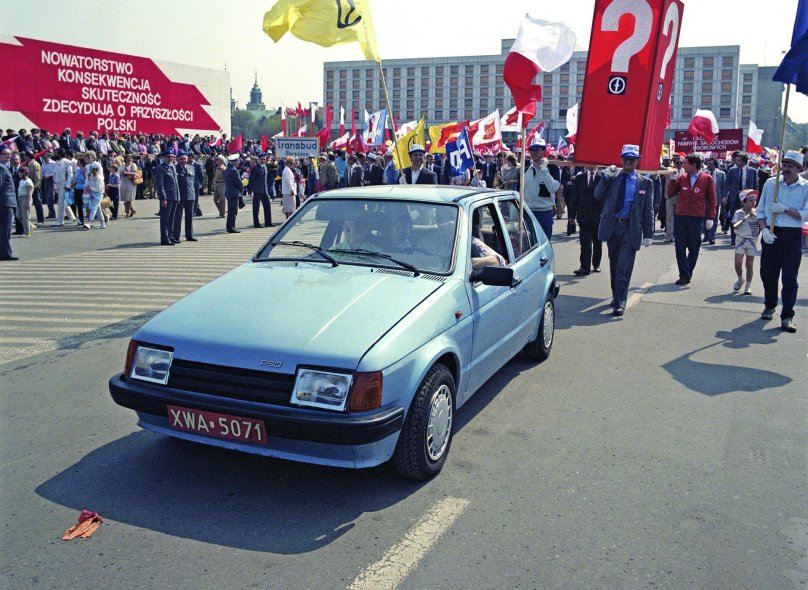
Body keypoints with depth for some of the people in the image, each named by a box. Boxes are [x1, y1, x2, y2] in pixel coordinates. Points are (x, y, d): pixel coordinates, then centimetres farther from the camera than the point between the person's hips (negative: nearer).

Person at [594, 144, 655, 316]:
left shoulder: (645, 182, 2)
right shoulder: (612, 177, 7)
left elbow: (648, 210, 3)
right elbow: (598, 196, 2)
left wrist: (648, 234, -2)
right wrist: (606, 177, -10)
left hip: (631, 229, -3)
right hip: (612, 226, 3)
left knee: (624, 267, -8)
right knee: (614, 265, 16)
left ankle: (619, 303, -5)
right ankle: (616, 296, 32)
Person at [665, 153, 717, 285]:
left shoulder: (707, 179, 0)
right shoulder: (682, 178, 8)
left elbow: (712, 200, 2)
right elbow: (670, 194, 9)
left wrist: (710, 217, -3)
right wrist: (672, 180, -3)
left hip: (697, 219, -2)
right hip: (680, 217, 3)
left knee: (694, 248, 6)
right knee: (680, 248, -1)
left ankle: (688, 274, 19)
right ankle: (684, 275, 3)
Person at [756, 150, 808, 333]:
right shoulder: (771, 183, 6)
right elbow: (761, 210, 8)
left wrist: (785, 209, -17)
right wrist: (764, 229, -6)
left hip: (793, 236, -2)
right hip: (771, 235, 2)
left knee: (790, 278, -4)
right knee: (768, 273, 11)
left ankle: (787, 316, 1)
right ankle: (769, 306, 34)